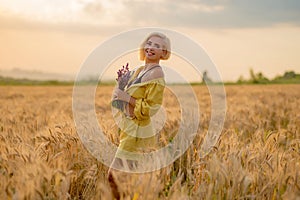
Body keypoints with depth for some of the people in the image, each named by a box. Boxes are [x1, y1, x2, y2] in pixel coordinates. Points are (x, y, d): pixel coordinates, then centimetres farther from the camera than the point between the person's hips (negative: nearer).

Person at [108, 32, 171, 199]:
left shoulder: (156, 75, -13)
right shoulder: (139, 70, 11)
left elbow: (151, 108, -18)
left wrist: (127, 98, -15)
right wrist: (120, 93, 5)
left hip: (137, 132, -8)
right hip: (129, 128, 8)